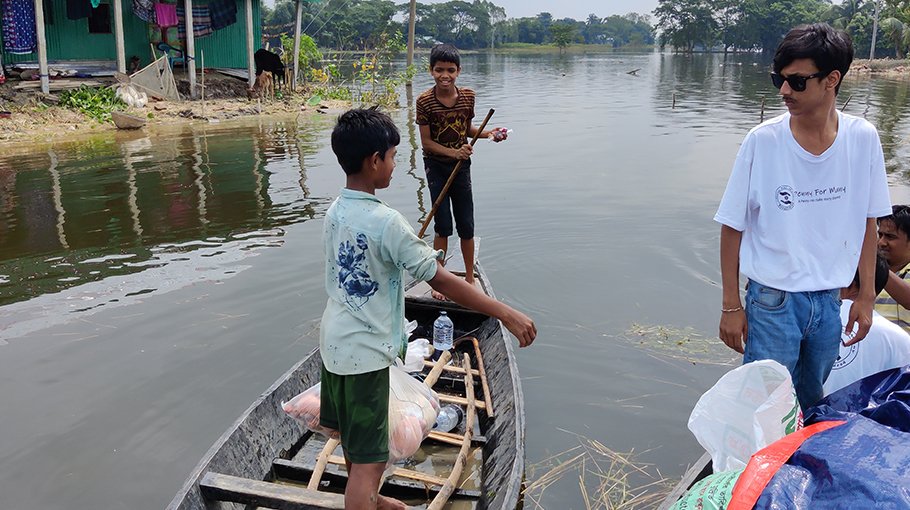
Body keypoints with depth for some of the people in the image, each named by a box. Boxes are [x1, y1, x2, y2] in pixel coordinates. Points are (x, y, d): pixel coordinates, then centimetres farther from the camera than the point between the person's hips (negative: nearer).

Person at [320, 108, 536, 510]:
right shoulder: (386, 222, -24)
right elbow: (442, 281, -23)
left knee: (355, 441, 26)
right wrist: (507, 314, -19)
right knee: (369, 459, -1)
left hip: (335, 342, 9)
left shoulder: (335, 212, 1)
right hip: (365, 352, -9)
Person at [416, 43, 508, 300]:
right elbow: (426, 142, -12)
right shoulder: (424, 101, -14)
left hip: (461, 166, 3)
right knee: (443, 225, 1)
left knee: (466, 226, 8)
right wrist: (453, 152, -23)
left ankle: (470, 278, 24)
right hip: (436, 166, -3)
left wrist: (488, 133, -7)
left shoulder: (468, 96, -4)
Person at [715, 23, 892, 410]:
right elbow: (733, 227, -7)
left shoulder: (863, 139, -5)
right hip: (772, 300, -3)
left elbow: (867, 222, 6)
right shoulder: (763, 141, -13)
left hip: (829, 301, 3)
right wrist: (731, 305, -6)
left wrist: (866, 295, 6)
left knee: (812, 408, 18)